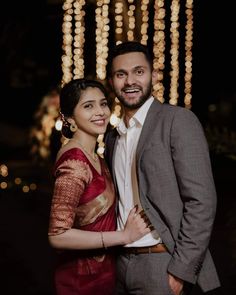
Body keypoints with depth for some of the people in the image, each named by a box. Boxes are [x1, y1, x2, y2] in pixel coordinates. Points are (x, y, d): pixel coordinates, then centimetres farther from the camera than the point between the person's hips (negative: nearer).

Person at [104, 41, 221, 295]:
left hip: (161, 264, -6)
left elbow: (201, 201, -14)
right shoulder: (112, 136, 11)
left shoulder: (178, 120, -9)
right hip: (121, 262, 6)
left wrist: (180, 271, -16)